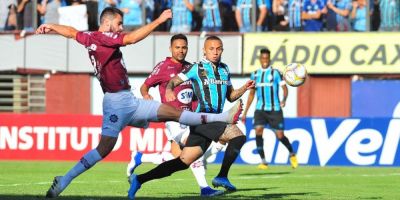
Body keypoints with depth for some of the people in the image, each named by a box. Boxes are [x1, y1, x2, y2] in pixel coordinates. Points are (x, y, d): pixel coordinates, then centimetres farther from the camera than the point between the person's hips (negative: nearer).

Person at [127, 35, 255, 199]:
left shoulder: (224, 70, 20)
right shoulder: (197, 68, 0)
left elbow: (230, 96, 25)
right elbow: (174, 81, -2)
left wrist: (245, 88, 8)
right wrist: (169, 90, -24)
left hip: (215, 120, 7)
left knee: (184, 161, 3)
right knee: (238, 136, -21)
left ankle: (139, 179, 4)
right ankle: (222, 177, -11)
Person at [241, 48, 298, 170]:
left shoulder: (275, 73, -3)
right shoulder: (255, 75, 10)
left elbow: (284, 87, -10)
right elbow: (251, 94, 17)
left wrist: (284, 99, -32)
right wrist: (245, 112, 15)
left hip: (274, 109, -3)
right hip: (260, 109, 3)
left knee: (280, 136, -3)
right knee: (258, 131, -18)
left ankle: (292, 154, 27)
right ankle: (263, 162, -12)